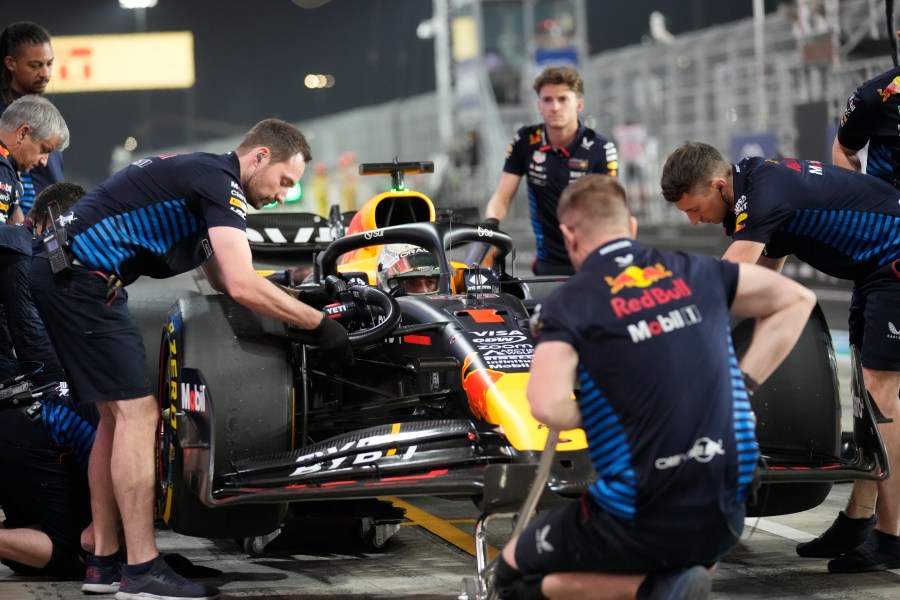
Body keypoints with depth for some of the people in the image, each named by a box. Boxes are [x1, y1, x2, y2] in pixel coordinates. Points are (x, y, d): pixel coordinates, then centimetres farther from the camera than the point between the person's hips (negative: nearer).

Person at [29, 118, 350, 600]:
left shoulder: (201, 174, 20)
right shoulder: (221, 182, -12)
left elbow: (222, 281, 26)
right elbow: (243, 287, -22)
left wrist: (289, 294, 16)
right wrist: (318, 323, -13)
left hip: (60, 270, 11)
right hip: (83, 276, -11)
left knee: (116, 416, 13)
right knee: (137, 413, -10)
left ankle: (103, 561, 16)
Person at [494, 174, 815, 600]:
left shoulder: (567, 305, -7)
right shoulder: (695, 273, 7)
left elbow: (548, 407, -23)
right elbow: (797, 299, 18)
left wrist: (584, 416, 0)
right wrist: (742, 384, 15)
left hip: (643, 522, -5)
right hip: (725, 516, 5)